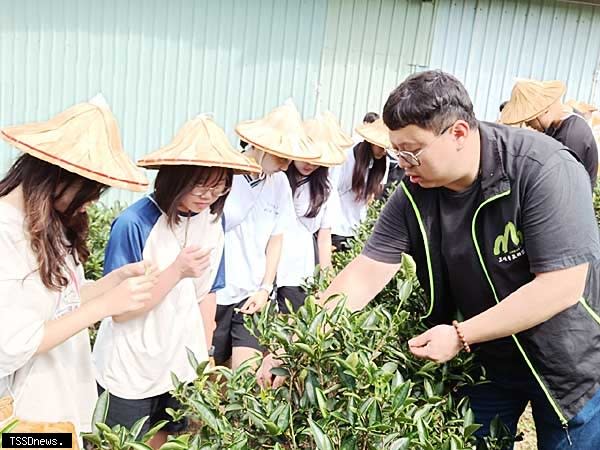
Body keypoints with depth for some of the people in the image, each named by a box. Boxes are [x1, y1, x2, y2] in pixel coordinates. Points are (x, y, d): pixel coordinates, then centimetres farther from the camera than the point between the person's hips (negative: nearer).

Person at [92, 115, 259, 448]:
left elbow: (207, 293, 3)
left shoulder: (213, 220, -6)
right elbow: (120, 311, -20)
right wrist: (176, 271, -30)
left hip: (184, 368, 5)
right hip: (129, 373, -4)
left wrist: (204, 355, 3)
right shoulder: (134, 224, -23)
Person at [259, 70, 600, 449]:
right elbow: (366, 273, -13)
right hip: (485, 356, 4)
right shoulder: (414, 194, -13)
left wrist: (460, 336, -25)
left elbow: (562, 286, -28)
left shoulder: (544, 170, -27)